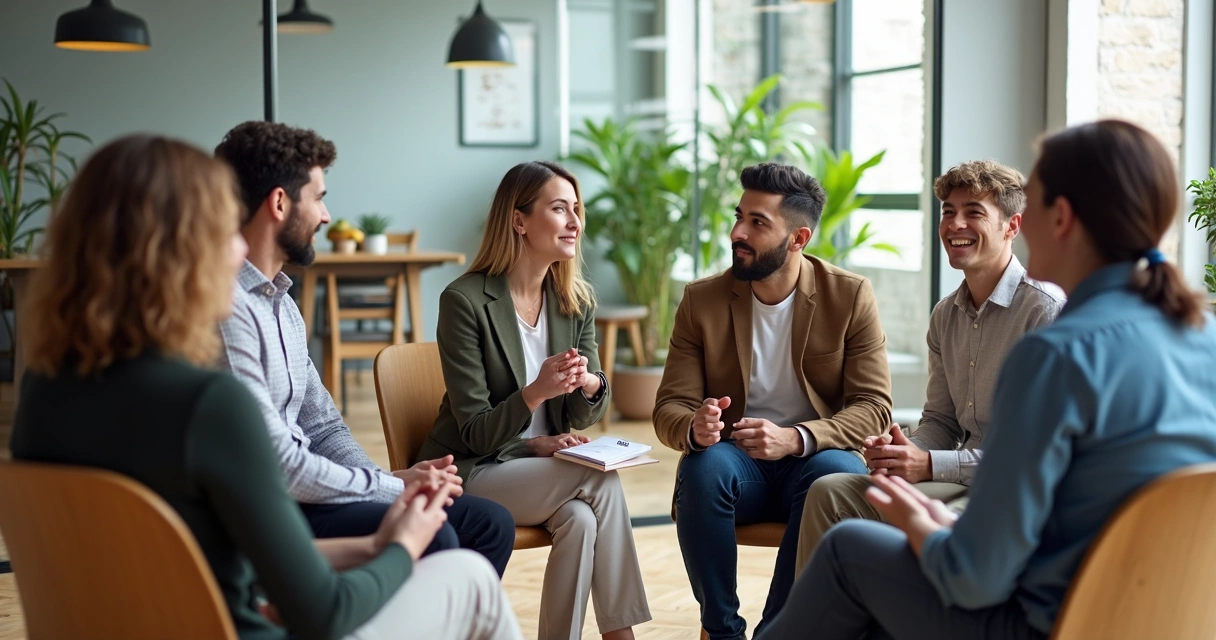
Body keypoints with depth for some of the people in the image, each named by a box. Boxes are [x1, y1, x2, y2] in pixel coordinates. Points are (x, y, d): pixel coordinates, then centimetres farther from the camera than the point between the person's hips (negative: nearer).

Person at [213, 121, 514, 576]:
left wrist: (393, 482, -2)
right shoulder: (225, 307, -19)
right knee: (429, 538, -28)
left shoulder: (281, 302, 15)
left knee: (490, 523, 3)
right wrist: (396, 487, -12)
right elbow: (276, 465, -22)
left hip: (300, 493, 10)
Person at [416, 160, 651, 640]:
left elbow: (584, 417, 4)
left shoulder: (576, 301, 2)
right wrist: (535, 393, -34)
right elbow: (476, 434, -16)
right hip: (473, 474, -5)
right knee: (601, 479, -25)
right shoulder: (465, 300, -15)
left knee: (581, 518, -29)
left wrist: (589, 386, -20)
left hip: (543, 467, 5)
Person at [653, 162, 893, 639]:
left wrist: (797, 438, -28)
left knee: (839, 475, -34)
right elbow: (669, 408, -1)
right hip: (735, 458, 1)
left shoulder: (850, 296, -4)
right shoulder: (701, 301, 0)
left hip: (814, 458, -1)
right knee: (703, 468, -32)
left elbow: (874, 407, -9)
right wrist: (694, 429, -28)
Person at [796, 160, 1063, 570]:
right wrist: (904, 450, -5)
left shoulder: (1045, 310, -12)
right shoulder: (946, 316, 14)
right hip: (963, 480, 7)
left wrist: (930, 465, -19)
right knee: (830, 492, -10)